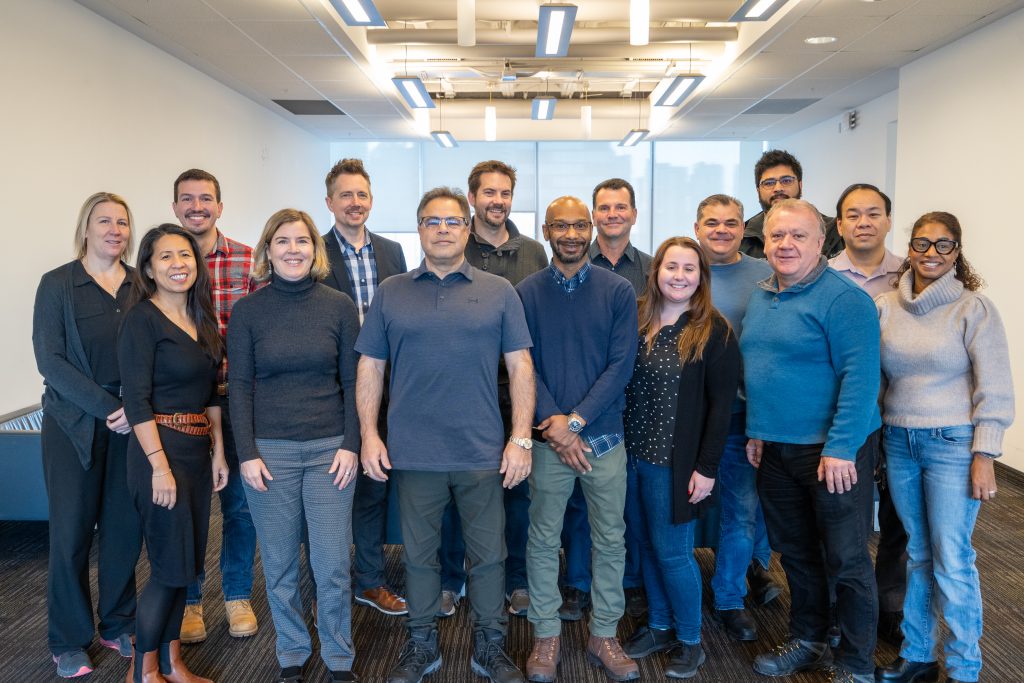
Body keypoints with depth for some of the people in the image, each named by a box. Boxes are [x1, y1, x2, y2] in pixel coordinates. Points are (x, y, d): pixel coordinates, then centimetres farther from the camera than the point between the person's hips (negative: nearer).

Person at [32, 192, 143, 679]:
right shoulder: (57, 285, -2)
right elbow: (50, 359, -8)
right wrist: (107, 408, -14)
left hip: (133, 423, 3)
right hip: (75, 424, -2)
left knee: (126, 527, 6)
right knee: (72, 531, 3)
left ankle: (118, 625, 25)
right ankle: (69, 641, 20)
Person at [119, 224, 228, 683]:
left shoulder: (203, 319, 11)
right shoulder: (142, 318, -10)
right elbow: (137, 400, -15)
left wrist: (218, 452, 11)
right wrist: (160, 466, -19)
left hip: (198, 449, 7)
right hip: (160, 448, -7)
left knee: (185, 563, 13)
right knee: (172, 565, -2)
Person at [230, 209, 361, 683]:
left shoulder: (339, 306, 1)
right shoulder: (247, 311, 0)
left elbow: (351, 380, 2)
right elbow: (240, 385, 0)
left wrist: (350, 445, -4)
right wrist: (246, 453, -5)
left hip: (330, 449, 0)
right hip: (269, 452, 0)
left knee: (333, 565, 4)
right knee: (279, 565, 9)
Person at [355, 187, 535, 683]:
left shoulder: (498, 292, 3)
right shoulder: (390, 293, 6)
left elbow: (520, 367, 1)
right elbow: (370, 367, 7)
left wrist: (521, 437, -5)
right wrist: (369, 434, -1)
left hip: (483, 453, 0)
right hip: (413, 453, 1)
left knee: (488, 554, 9)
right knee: (419, 553, 13)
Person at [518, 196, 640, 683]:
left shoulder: (618, 291, 0)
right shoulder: (527, 293, 0)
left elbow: (621, 364, -6)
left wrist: (576, 420, -13)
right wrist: (554, 426, -14)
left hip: (604, 436, 1)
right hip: (548, 438, 0)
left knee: (610, 539, 9)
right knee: (543, 539, 8)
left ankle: (603, 635, 26)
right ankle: (546, 635, 24)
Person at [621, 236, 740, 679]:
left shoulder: (714, 331, -8)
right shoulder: (635, 320, 4)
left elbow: (721, 405, -10)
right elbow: (619, 386, 7)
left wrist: (706, 467, -13)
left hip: (677, 460, -4)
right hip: (633, 455, 4)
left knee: (671, 551, 4)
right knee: (647, 547, 14)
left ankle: (690, 642, 22)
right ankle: (659, 626, 33)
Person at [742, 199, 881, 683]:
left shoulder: (843, 298, -14)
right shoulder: (760, 298, 9)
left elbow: (860, 377, -20)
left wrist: (840, 449, -23)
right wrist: (756, 431, 13)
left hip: (834, 451, -7)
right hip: (776, 450, 7)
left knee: (845, 560, 4)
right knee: (794, 552, 18)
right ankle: (807, 642, 36)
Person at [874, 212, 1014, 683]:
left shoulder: (974, 308, -6)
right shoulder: (885, 306, 4)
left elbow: (995, 390, -6)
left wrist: (985, 456, -10)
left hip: (953, 444, -3)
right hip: (898, 442, 4)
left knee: (952, 562, -1)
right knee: (918, 554, 14)